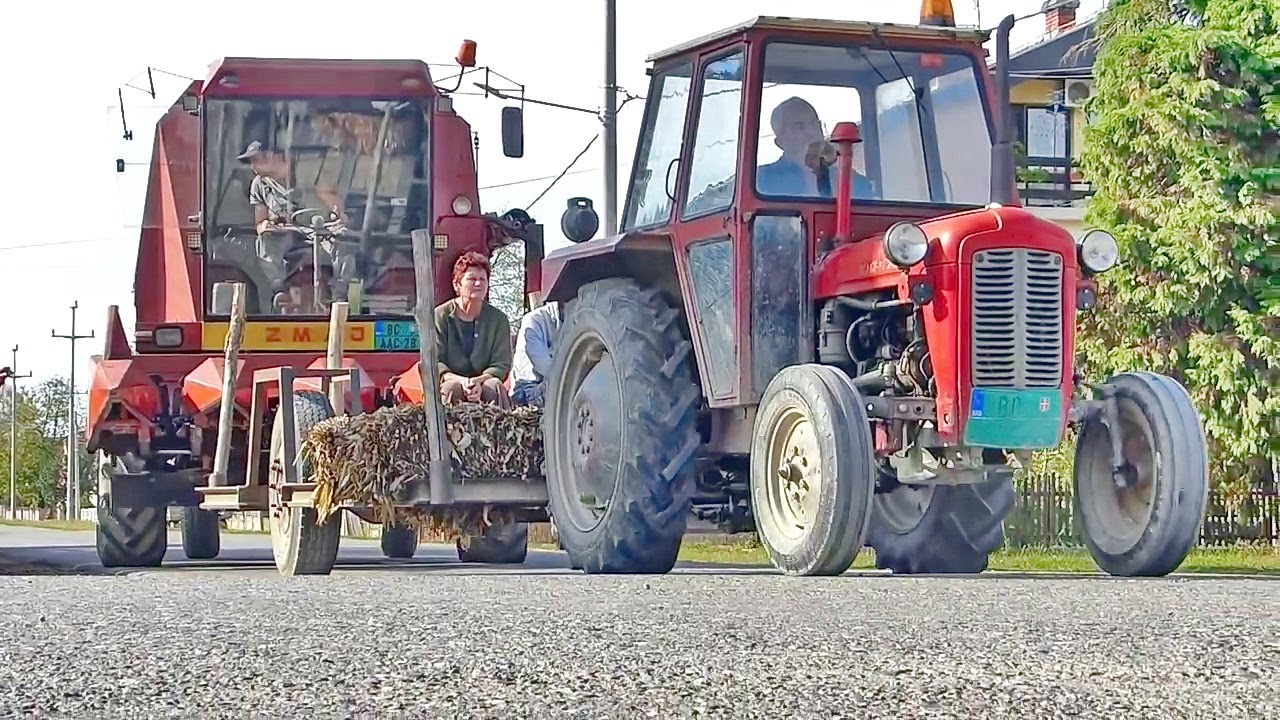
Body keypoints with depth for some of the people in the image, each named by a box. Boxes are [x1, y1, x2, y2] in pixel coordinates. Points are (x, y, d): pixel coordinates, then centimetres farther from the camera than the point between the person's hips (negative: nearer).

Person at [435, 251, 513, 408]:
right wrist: (462, 381, -25)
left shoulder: (498, 319, 7)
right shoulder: (441, 316, 2)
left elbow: (501, 365, 0)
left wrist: (478, 382, -22)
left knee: (494, 385, -31)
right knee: (452, 387, -34)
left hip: (483, 385, 2)